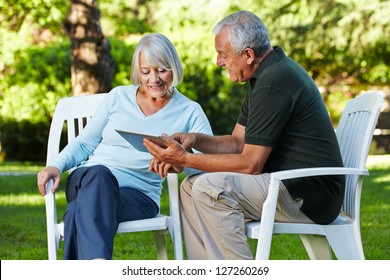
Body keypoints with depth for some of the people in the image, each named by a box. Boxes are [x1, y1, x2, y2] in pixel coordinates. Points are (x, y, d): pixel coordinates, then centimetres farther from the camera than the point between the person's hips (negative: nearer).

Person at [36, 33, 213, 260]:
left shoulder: (189, 112, 9)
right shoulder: (118, 97, 15)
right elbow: (85, 143, 19)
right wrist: (56, 166, -1)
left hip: (138, 193, -1)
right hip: (88, 180, 1)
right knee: (99, 174, -39)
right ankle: (98, 264, -58)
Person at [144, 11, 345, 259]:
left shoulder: (274, 82, -19)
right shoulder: (266, 75, 14)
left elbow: (250, 164, -19)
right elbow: (237, 142, 18)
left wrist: (186, 159, -15)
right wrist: (195, 140, 0)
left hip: (310, 196, -11)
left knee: (211, 188, -24)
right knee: (191, 187, 8)